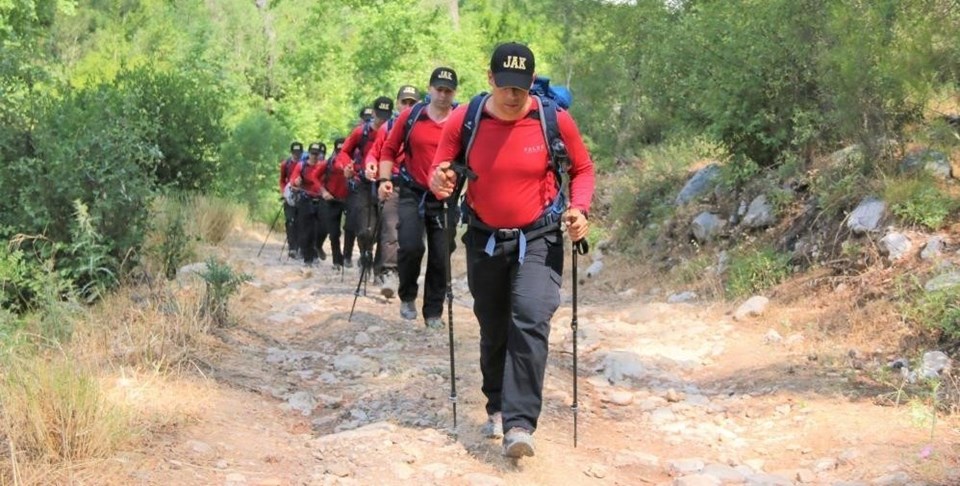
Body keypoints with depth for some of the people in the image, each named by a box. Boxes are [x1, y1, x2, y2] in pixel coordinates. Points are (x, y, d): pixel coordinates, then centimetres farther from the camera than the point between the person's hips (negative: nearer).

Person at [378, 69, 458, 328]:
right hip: (412, 193, -1)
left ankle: (434, 312, 19)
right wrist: (385, 180, -4)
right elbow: (390, 150, 7)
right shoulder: (410, 116, -1)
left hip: (444, 198, 1)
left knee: (441, 256, 5)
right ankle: (407, 297, 9)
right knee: (411, 246, -17)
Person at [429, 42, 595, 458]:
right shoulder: (464, 120, -10)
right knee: (493, 330, 14)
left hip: (538, 238, -2)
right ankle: (497, 408, 35)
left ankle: (519, 424, -21)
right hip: (484, 238, 2)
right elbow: (442, 171, 1)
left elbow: (582, 169, 3)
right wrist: (440, 182, -23)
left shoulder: (555, 120, -12)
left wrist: (579, 208, -15)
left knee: (530, 321, -21)